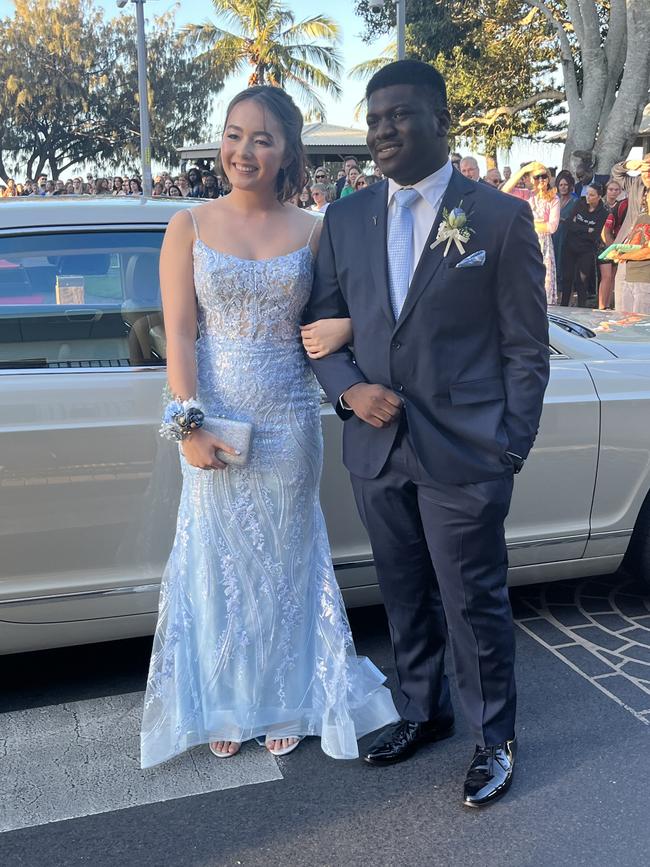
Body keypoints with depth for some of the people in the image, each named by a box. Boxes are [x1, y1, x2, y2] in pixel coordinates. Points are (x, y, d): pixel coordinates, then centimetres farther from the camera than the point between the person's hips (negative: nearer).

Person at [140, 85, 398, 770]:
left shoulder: (312, 231, 3)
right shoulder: (189, 228, 0)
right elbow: (178, 334, -5)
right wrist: (189, 424, -13)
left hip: (290, 420, 1)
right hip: (214, 418, 0)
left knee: (285, 558, 12)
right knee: (220, 558, 10)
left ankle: (286, 701, 31)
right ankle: (225, 705, 29)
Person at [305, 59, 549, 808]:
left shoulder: (501, 217, -3)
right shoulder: (345, 220, 8)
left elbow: (526, 348, -3)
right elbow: (322, 323, 12)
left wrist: (511, 450, -7)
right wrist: (349, 389, -7)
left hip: (464, 457, -4)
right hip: (377, 450, 4)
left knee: (475, 604, 7)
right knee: (405, 600, 18)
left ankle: (493, 737, 29)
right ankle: (421, 712, 40)